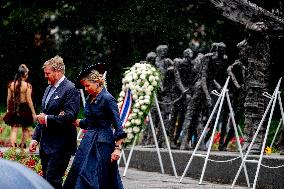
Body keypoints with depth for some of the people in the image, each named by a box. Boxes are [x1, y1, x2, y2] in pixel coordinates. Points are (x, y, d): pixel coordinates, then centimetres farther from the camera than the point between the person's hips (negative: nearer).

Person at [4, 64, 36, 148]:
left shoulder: (11, 84, -2)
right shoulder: (27, 85, -14)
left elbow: (9, 98, 5)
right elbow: (29, 100, -13)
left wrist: (8, 109, 19)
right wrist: (33, 113, -6)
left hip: (14, 109, 3)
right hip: (24, 109, -3)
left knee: (14, 129, 3)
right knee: (25, 129, 18)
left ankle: (13, 146, -10)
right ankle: (22, 145, 29)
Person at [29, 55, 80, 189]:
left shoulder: (70, 89, -11)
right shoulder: (49, 89, 17)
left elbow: (70, 116, -20)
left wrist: (48, 119, -14)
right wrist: (35, 138, 15)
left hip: (60, 146, -9)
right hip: (45, 145, 9)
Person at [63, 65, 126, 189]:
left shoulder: (107, 99, -13)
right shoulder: (89, 99, 10)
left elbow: (118, 125, -15)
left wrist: (117, 148, -20)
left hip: (102, 143, -8)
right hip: (88, 140, 8)